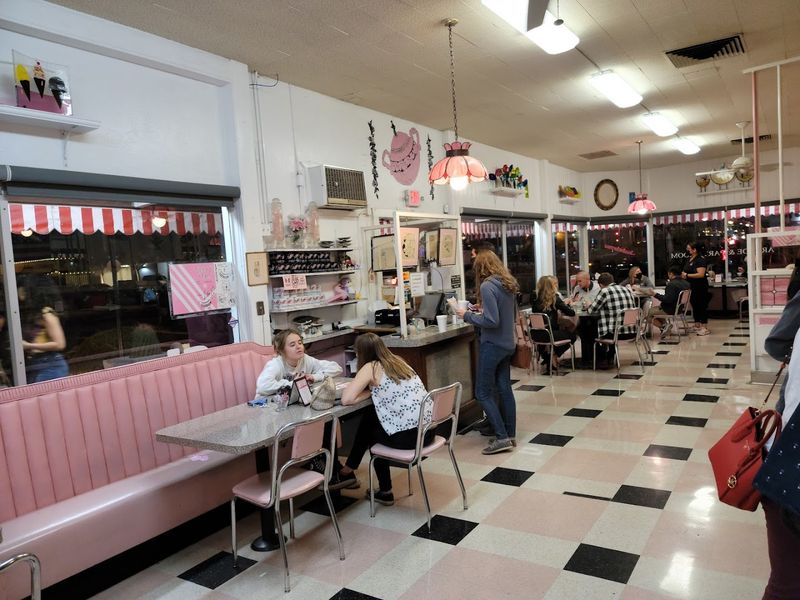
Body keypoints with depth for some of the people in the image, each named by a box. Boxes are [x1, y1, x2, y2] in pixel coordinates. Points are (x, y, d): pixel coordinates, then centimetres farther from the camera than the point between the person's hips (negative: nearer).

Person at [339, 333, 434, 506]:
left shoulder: (371, 368, -6)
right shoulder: (397, 360, 14)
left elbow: (346, 399, -11)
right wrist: (372, 389, 11)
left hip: (407, 436, -7)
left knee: (368, 428, 22)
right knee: (372, 415, 24)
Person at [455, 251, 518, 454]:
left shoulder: (487, 286, -18)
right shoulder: (508, 284, 8)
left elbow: (491, 321, -23)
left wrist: (467, 315, -13)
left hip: (493, 345, -8)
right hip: (508, 343, 9)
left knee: (483, 392, 0)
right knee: (504, 388, 13)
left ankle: (502, 437, -2)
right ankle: (510, 434, 20)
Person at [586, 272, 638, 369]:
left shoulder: (605, 292, -9)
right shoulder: (627, 290, 11)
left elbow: (592, 310, -3)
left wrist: (588, 306, 21)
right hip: (632, 332, 6)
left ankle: (602, 360, 30)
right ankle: (610, 359, 39)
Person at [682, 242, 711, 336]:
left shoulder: (701, 260, -15)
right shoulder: (689, 259, 11)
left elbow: (701, 274, -24)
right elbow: (687, 271, 24)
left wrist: (687, 275, -22)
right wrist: (683, 274, 3)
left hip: (700, 287, -9)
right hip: (691, 287, 9)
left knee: (702, 306, -3)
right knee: (694, 306, 15)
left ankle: (705, 328, 2)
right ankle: (697, 326, 25)